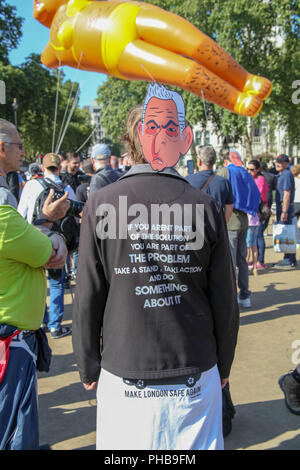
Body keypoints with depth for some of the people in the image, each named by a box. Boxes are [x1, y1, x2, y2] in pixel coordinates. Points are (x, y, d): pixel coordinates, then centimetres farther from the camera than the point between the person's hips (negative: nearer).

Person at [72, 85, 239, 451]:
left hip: (125, 377, -1)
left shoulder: (101, 205, -10)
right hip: (197, 377, 1)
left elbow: (88, 299, -6)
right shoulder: (206, 207, -8)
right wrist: (223, 365, 13)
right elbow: (225, 301, -2)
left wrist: (88, 367, 9)